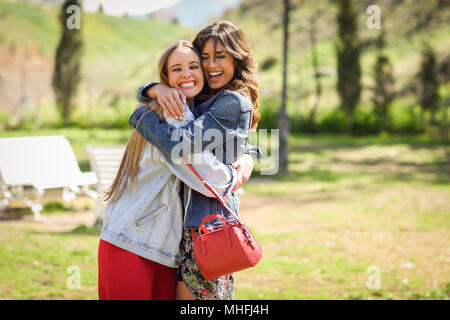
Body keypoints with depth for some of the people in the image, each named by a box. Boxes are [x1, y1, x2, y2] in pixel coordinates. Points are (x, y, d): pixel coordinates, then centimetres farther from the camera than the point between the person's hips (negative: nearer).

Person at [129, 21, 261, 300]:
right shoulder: (201, 99, 16)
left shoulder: (233, 102, -12)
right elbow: (144, 92, 15)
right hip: (189, 215, 9)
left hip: (209, 218, -9)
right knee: (184, 294, 11)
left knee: (206, 294, -4)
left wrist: (139, 116, -5)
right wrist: (160, 89, -10)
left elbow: (182, 144, -20)